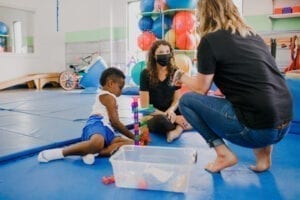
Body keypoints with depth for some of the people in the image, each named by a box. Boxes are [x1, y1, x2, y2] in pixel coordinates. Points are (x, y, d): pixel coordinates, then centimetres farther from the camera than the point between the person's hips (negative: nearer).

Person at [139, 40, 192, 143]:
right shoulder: (146, 74, -7)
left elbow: (177, 99, 5)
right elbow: (145, 106, -10)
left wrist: (171, 111, -19)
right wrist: (168, 116, -19)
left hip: (171, 112, 4)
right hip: (152, 116, -3)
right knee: (160, 120, -40)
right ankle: (183, 126, -15)